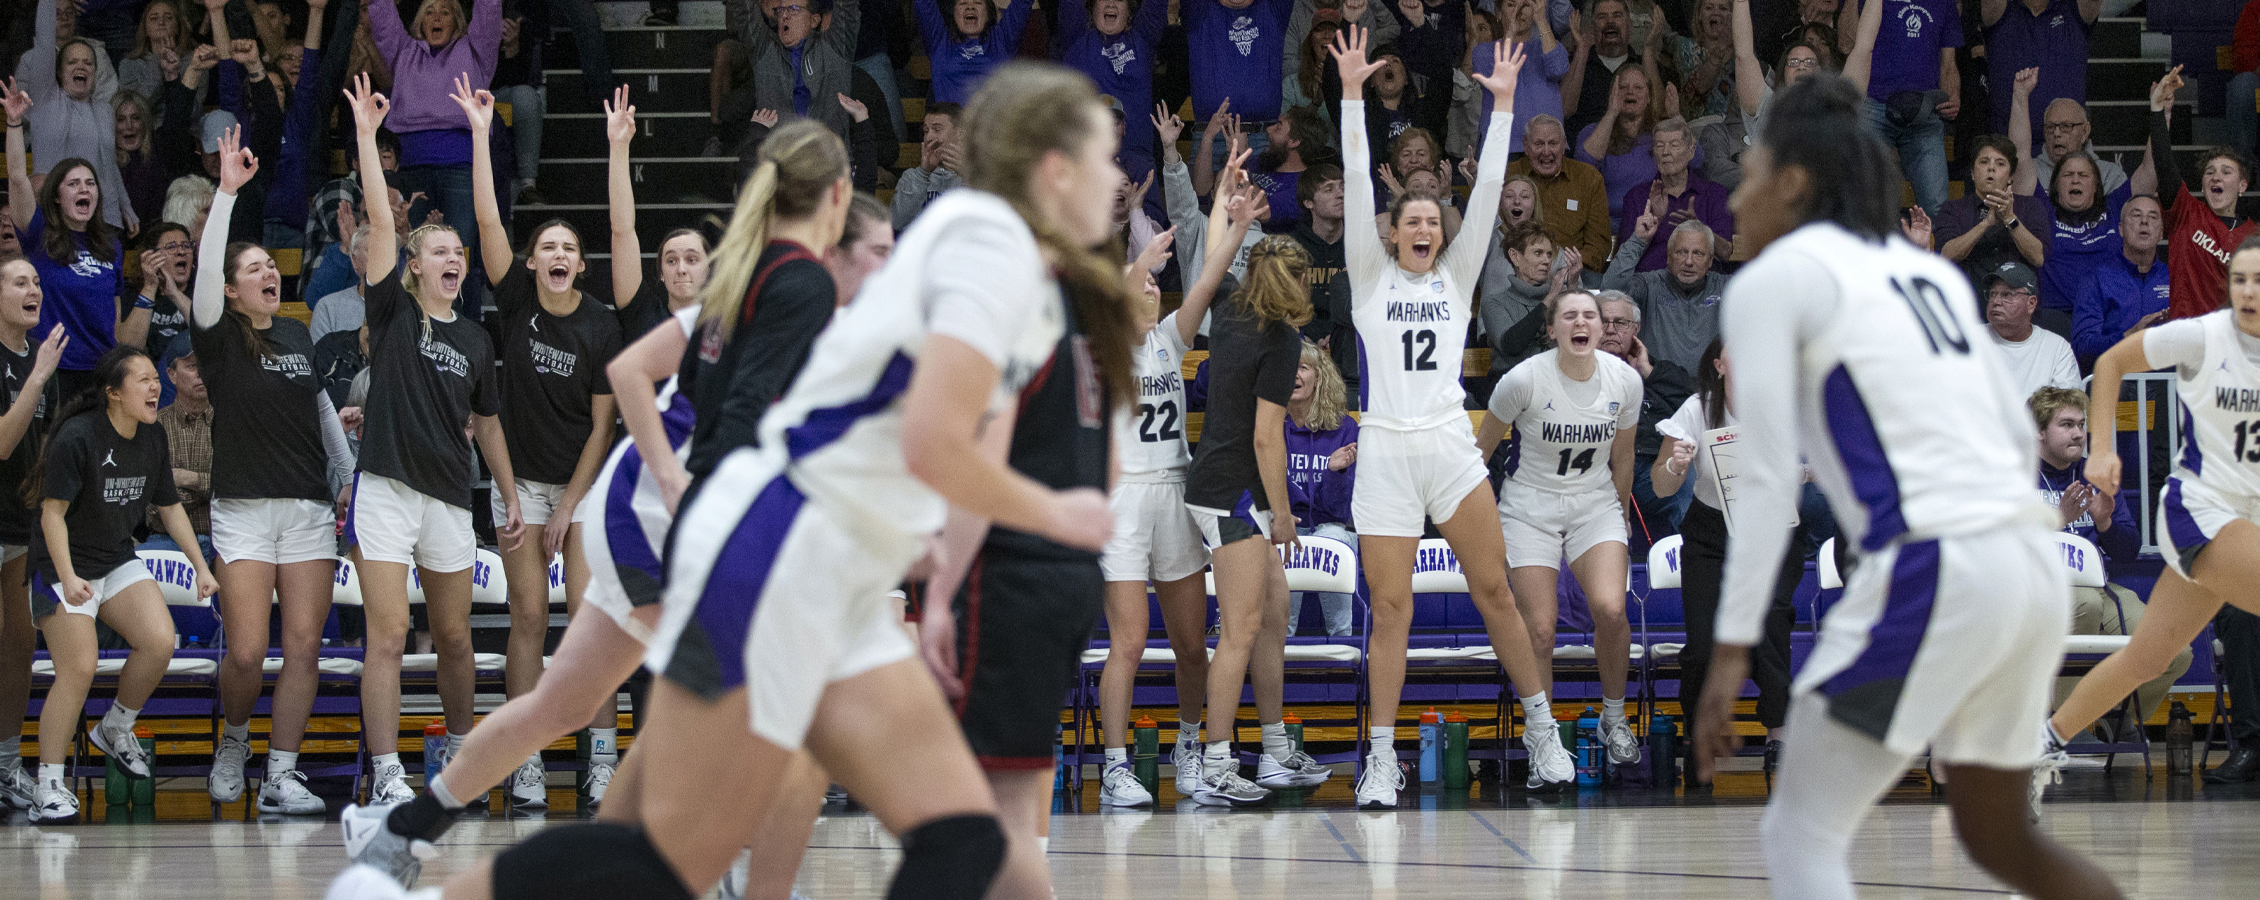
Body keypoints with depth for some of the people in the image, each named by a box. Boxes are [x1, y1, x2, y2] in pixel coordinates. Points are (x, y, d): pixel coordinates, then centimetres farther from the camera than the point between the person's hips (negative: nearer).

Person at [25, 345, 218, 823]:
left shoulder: (153, 436, 2)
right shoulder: (77, 437, -20)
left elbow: (170, 506, 14)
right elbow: (52, 513, -19)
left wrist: (201, 567, 12)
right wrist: (67, 577, -29)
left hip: (118, 561, 6)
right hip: (65, 567, -6)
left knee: (160, 641, -14)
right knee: (78, 670, -15)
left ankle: (115, 730, 12)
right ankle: (50, 786, -5)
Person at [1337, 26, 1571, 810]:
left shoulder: (1457, 278, 14)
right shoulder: (1371, 279, 10)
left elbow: (1487, 192, 8)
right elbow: (1357, 183, 3)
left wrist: (1502, 103, 4)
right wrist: (1352, 93, -3)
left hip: (1451, 449, 1)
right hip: (1385, 450, -1)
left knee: (1493, 591, -1)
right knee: (1390, 610, -2)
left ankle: (1542, 730, 8)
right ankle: (1382, 760, 1)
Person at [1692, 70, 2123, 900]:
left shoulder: (1772, 279, 0)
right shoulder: (1927, 269, 21)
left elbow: (1766, 480, -8)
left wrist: (1731, 652, -9)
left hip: (1932, 575, -8)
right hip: (2033, 568, 8)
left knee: (1802, 832, 2)